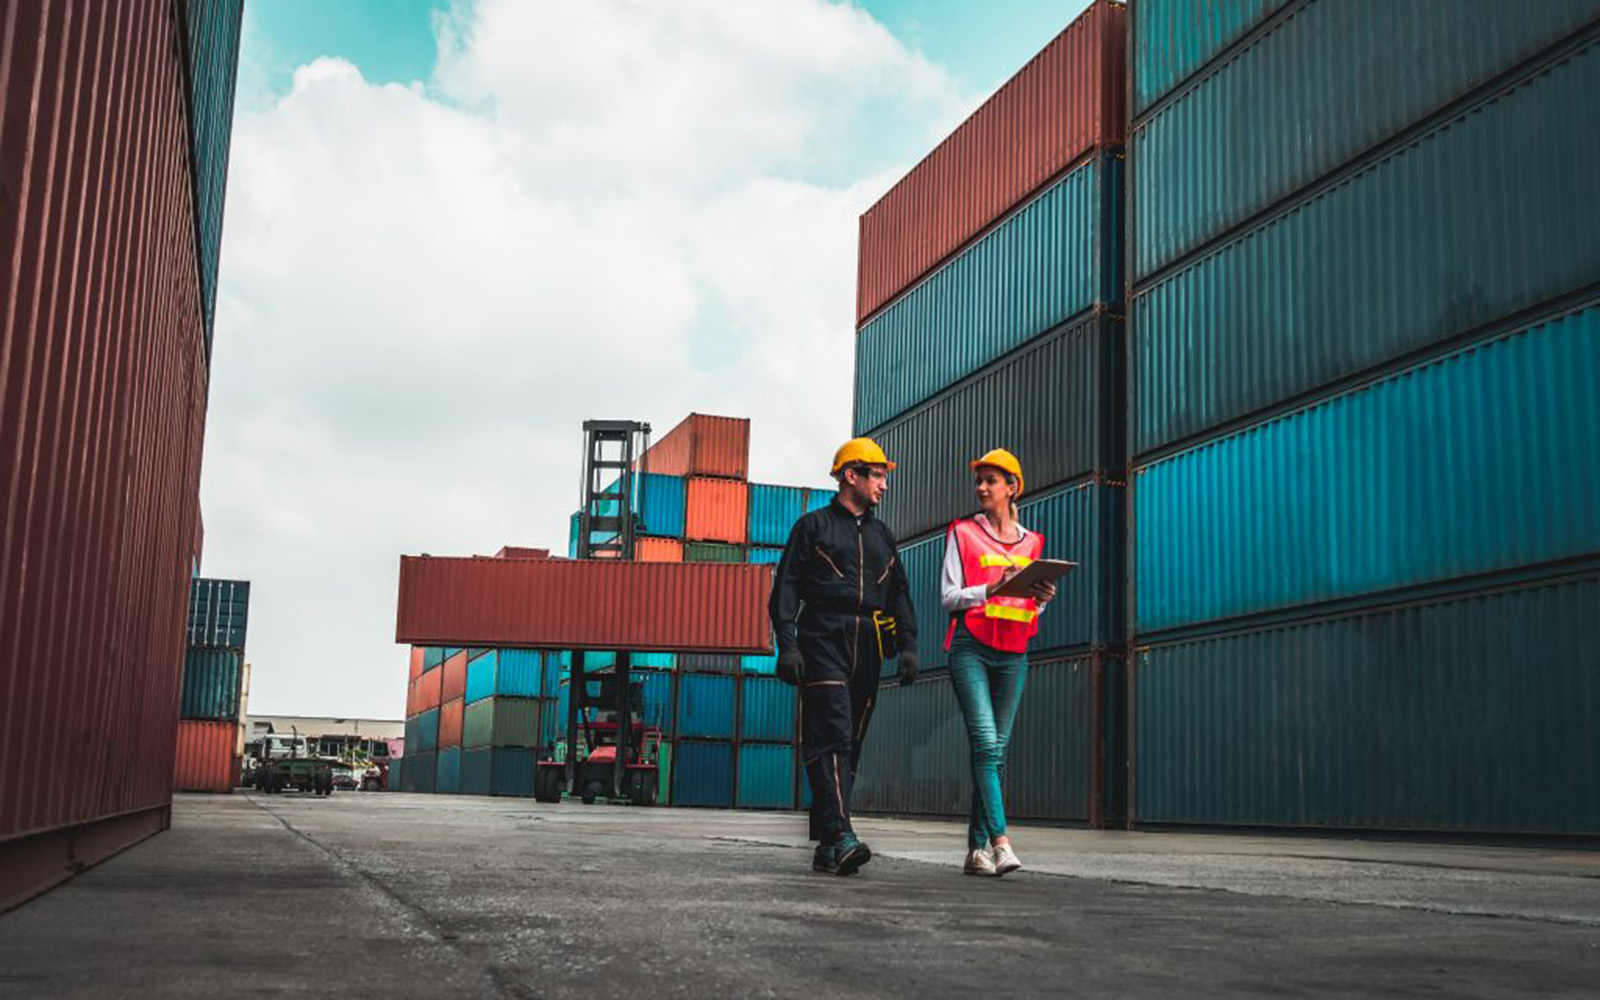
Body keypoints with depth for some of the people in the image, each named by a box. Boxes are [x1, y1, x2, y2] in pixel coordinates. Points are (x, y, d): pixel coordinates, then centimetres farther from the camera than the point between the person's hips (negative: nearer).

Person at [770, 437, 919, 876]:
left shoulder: (881, 535, 23)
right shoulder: (813, 526, 7)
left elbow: (899, 594, 22)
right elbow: (786, 588, 1)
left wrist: (907, 645, 8)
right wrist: (787, 644, -10)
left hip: (867, 649, 6)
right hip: (823, 643, -6)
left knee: (851, 745, 4)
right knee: (831, 738, -17)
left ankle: (826, 847, 9)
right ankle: (840, 836, -26)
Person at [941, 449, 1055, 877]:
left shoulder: (1031, 542, 15)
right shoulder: (962, 533, 6)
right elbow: (948, 598, -1)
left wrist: (1042, 597, -3)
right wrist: (991, 588, -16)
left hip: (1013, 653, 4)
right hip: (971, 645, -4)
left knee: (997, 749, 3)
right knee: (985, 742, -16)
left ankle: (977, 848, 7)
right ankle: (999, 840, -22)